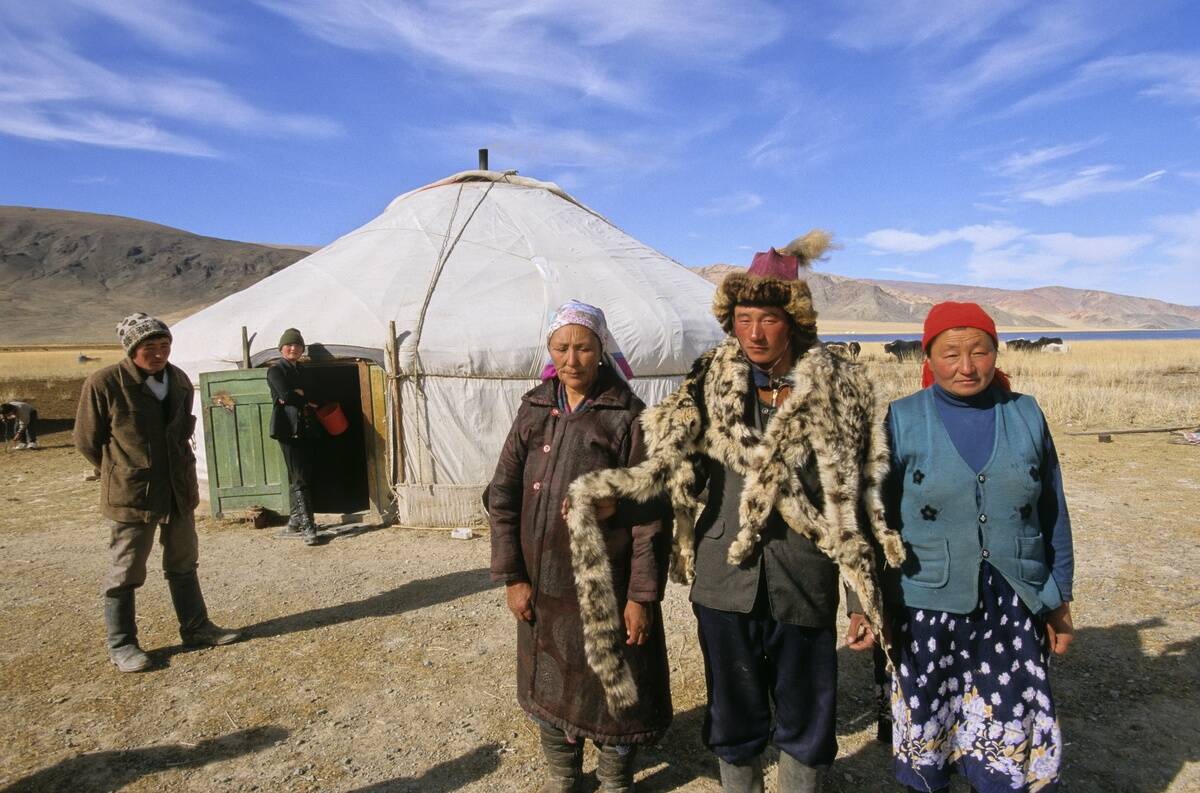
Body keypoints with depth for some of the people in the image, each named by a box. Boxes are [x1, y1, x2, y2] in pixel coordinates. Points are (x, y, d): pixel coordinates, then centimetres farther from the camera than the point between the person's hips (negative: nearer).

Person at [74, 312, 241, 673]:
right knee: (126, 572, 6)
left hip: (180, 490, 6)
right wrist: (123, 475, 3)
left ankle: (196, 627, 30)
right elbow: (87, 441, -5)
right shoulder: (103, 384, -16)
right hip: (131, 495, -6)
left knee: (183, 564, 17)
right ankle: (121, 644, 22)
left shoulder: (178, 380, 2)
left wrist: (179, 470, 14)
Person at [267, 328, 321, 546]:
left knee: (298, 479, 10)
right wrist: (306, 401, -1)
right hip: (289, 430, -7)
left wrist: (297, 396, -9)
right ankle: (307, 527, -9)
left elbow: (308, 396, 11)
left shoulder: (300, 370, 19)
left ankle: (295, 523, 18)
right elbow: (286, 395, -16)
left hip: (306, 430, 7)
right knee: (300, 480, -9)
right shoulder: (275, 370, -2)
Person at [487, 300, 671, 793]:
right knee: (547, 685, 18)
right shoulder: (534, 411, 2)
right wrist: (511, 576, -2)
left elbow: (650, 513, -10)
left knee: (611, 689, 11)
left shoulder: (627, 417, -9)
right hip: (543, 584, 4)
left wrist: (642, 595, -11)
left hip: (607, 586, -3)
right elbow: (502, 496, 3)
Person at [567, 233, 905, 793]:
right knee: (734, 722, 17)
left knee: (806, 725, 15)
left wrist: (864, 599, 0)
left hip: (804, 588, -1)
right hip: (724, 583, 1)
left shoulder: (840, 390, -3)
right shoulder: (713, 381, -1)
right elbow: (673, 463, -4)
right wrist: (603, 489, -21)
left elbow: (855, 500, 0)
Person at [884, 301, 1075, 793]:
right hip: (929, 605, -1)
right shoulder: (903, 420, -4)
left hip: (1015, 606, 2)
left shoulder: (1026, 415, 2)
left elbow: (1054, 516, 9)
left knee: (1011, 738, 7)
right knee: (926, 731, 11)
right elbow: (878, 518, -1)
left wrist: (1060, 600, 11)